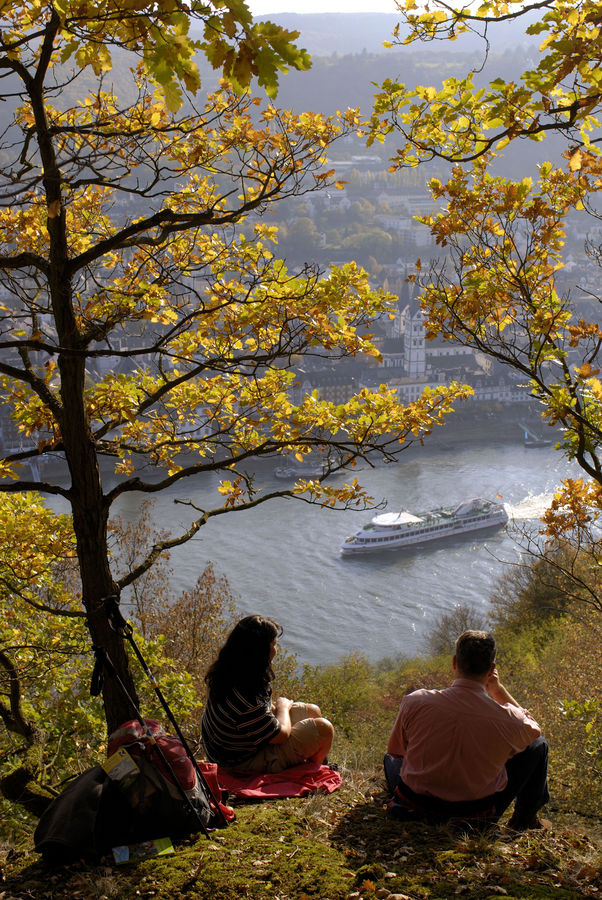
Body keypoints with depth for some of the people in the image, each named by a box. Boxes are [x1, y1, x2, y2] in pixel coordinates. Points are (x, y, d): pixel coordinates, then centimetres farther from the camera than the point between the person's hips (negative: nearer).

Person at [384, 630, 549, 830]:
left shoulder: (415, 702, -20)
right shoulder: (506, 718, -22)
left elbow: (395, 750, 0)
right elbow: (532, 729, 6)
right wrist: (499, 689, 6)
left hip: (417, 804, 2)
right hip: (480, 812, -2)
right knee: (538, 745, 19)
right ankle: (524, 817, 34)